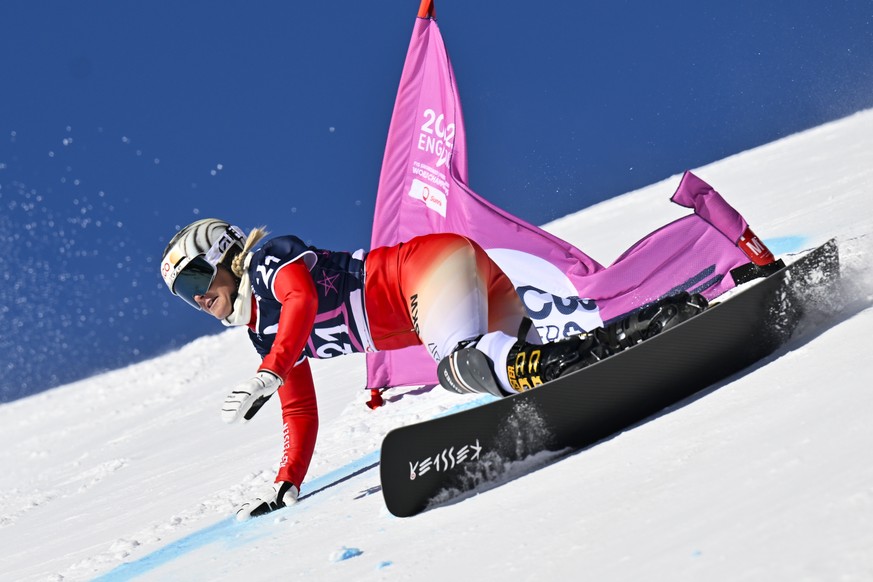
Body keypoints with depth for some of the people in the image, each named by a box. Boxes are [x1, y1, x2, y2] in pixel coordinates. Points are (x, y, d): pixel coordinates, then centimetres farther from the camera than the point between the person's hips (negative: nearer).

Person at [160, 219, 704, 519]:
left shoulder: (269, 258, -1)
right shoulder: (265, 333, 24)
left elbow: (304, 298, -22)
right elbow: (300, 411, 28)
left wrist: (267, 375, -28)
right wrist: (286, 485, 24)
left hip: (436, 260, -8)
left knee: (464, 366, -34)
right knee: (527, 368, -10)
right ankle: (671, 317, -12)